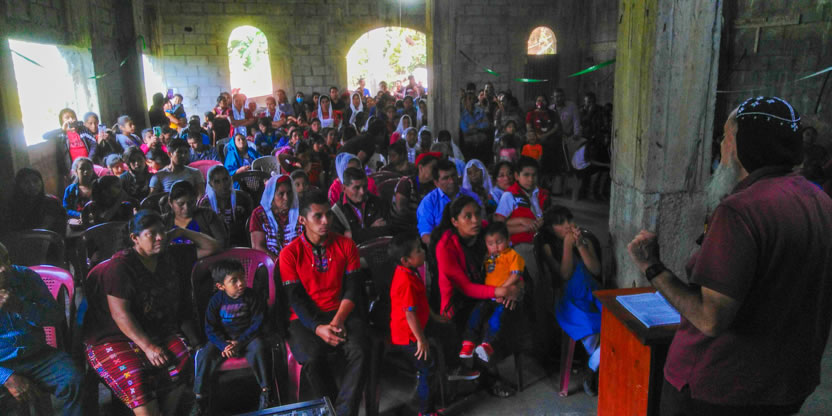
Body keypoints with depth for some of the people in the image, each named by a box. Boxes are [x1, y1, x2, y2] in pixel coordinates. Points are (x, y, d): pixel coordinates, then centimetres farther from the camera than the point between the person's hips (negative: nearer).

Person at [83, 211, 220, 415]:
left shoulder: (170, 257, 10)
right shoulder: (120, 266, -8)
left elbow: (212, 247, 18)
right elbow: (120, 314, -15)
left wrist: (181, 232, 8)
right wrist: (148, 346, -22)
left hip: (160, 333, 5)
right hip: (114, 338, -4)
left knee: (184, 358, -27)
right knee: (134, 376, -34)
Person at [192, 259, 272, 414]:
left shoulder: (252, 297, -10)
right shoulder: (216, 301, -7)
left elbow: (257, 323, -8)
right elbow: (211, 329, -4)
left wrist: (239, 342, -17)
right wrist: (224, 345, -20)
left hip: (247, 337, -2)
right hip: (223, 339, 2)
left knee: (259, 349, -31)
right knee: (205, 354, -21)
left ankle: (266, 390, -18)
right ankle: (200, 395, -3)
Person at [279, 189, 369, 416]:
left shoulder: (345, 245, 6)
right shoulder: (290, 253, 1)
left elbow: (352, 288, 2)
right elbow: (296, 297, -4)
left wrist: (338, 321, -14)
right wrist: (318, 327, -20)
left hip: (342, 314, 1)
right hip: (306, 318, -1)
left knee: (359, 351, -29)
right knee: (312, 358, -31)